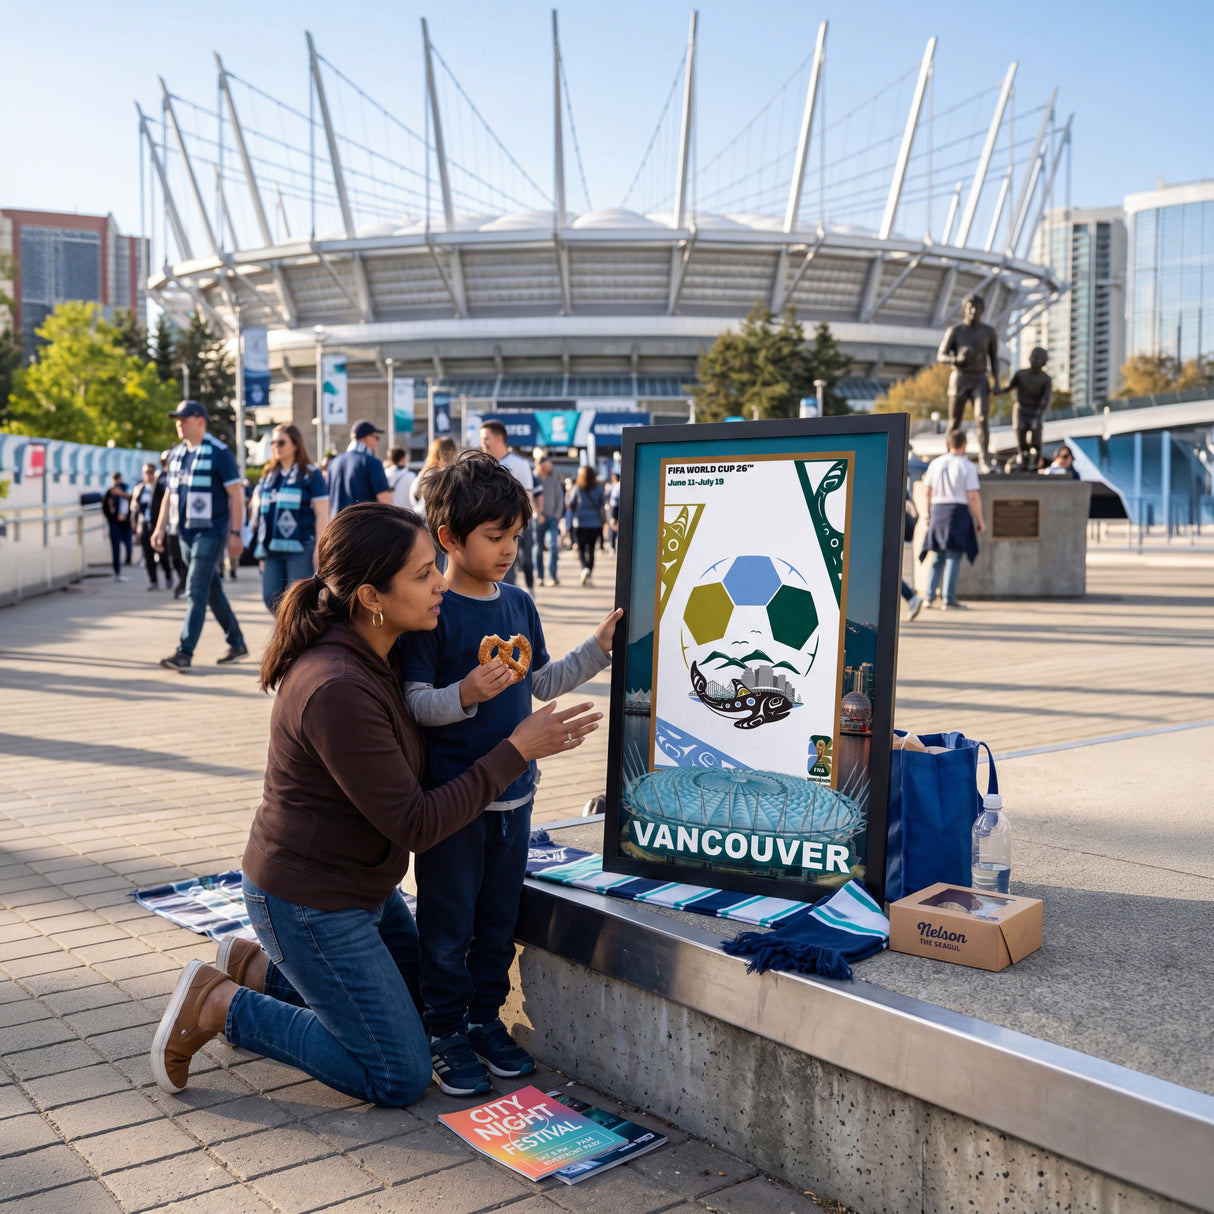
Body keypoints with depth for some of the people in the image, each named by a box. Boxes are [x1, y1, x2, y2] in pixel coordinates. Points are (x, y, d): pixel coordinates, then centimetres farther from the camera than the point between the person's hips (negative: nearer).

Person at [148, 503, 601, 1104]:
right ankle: (220, 1007, 6)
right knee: (400, 1078, 2)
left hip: (364, 889, 9)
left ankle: (258, 968, 25)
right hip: (308, 905, -9)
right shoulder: (337, 691, -31)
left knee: (420, 1004, 23)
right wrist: (517, 750, -24)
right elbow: (415, 825, -27)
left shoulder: (376, 656, -1)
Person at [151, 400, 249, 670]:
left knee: (196, 591, -11)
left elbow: (236, 494, -11)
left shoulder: (219, 453, -9)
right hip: (185, 533, 7)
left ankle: (185, 652, -12)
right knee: (213, 591, 12)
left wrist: (235, 534, -15)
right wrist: (160, 528, 10)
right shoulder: (176, 454, 13)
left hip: (211, 533, -7)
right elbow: (170, 494, 19)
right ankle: (237, 643, 23)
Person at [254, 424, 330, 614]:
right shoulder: (268, 475, 17)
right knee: (271, 599, 1)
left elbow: (322, 513, -5)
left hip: (300, 548, -6)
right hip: (273, 549, 6)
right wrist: (261, 550, 17)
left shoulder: (310, 474, 0)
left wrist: (319, 548, -13)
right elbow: (262, 513, 21)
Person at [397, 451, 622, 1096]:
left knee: (498, 919, 17)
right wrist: (466, 694, -31)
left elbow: (541, 683, 17)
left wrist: (598, 646, 11)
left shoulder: (519, 603, 7)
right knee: (448, 923, 6)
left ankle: (486, 1018, 32)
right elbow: (412, 702, -15)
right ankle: (446, 1033, 22)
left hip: (513, 793, 6)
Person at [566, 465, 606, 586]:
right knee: (591, 549, 10)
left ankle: (585, 568, -21)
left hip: (580, 523, -2)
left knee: (581, 549, 5)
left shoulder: (577, 489, -5)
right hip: (595, 523, 2)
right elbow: (602, 506, 5)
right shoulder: (598, 489, 0)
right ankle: (589, 576, 9)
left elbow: (571, 505, 2)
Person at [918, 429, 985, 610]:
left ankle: (930, 596, 10)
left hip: (937, 510, 4)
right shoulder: (968, 467, -6)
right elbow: (974, 497, -9)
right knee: (954, 557, -2)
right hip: (958, 510, -4)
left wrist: (929, 515, 17)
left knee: (938, 557, 13)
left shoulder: (935, 463, 7)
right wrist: (979, 521, -4)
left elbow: (928, 492, 8)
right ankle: (949, 599, -5)